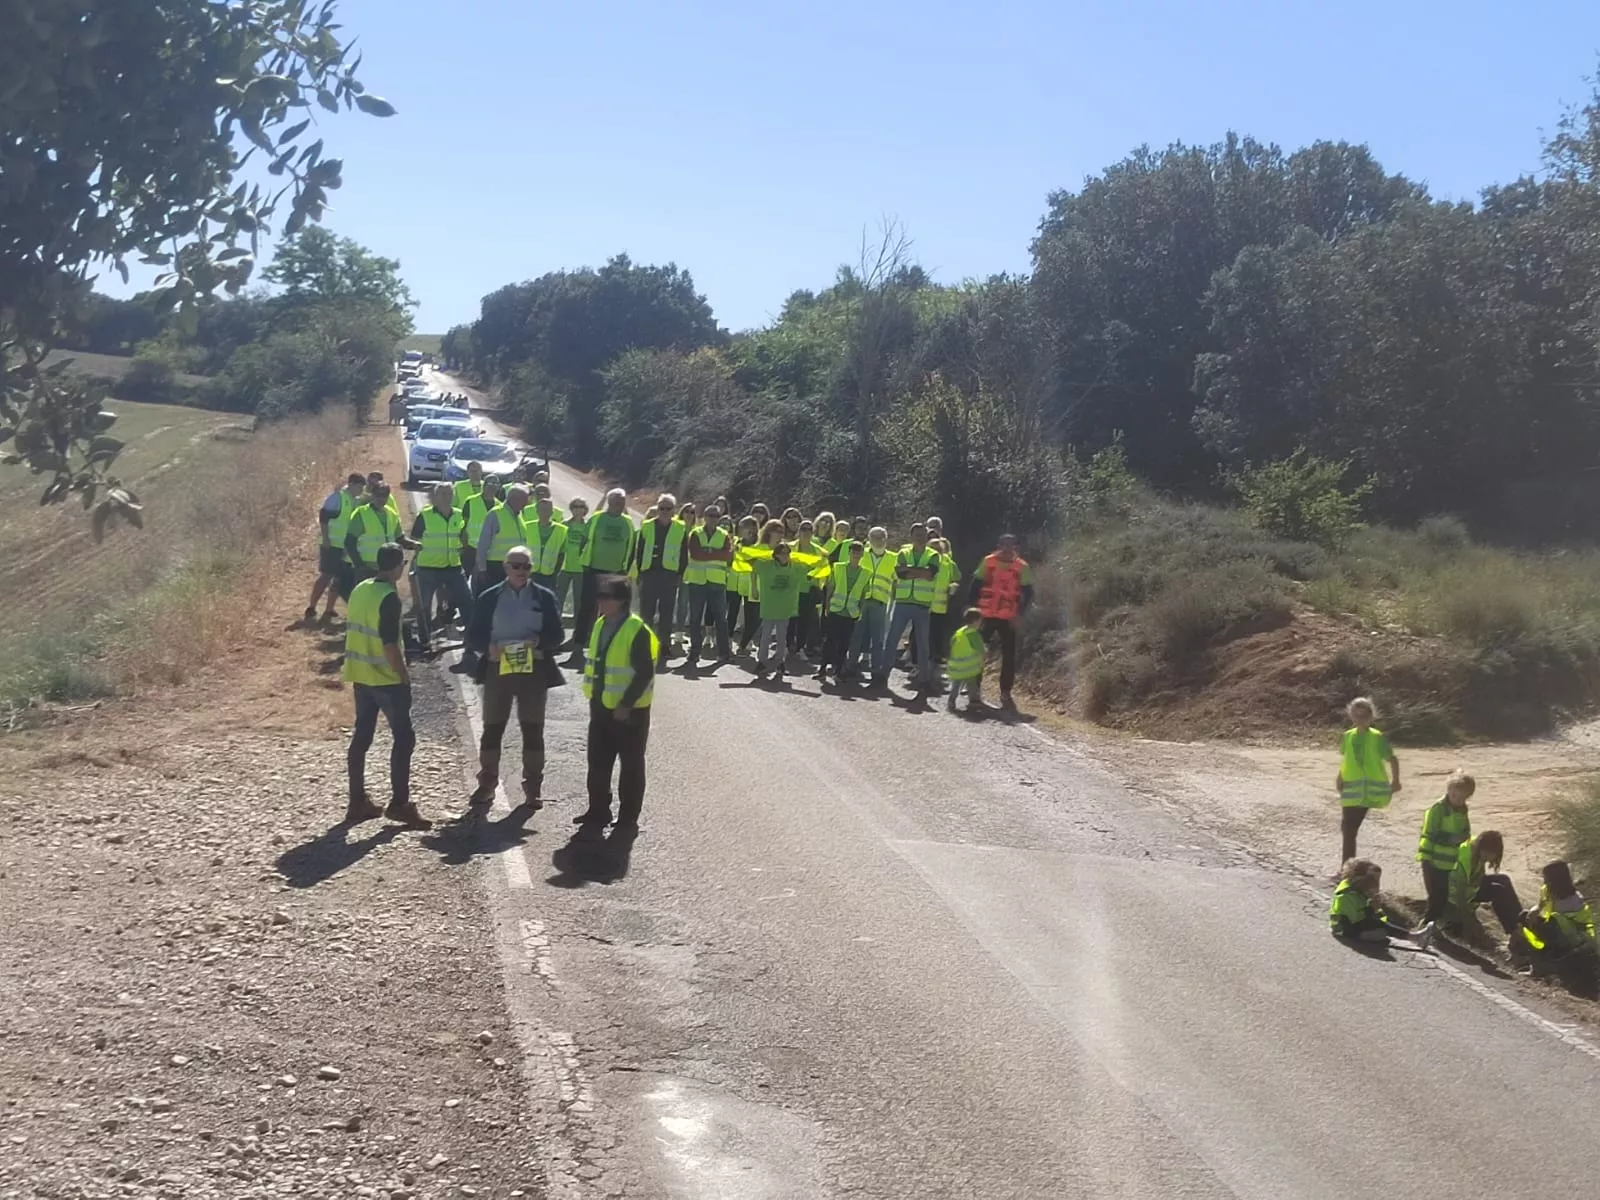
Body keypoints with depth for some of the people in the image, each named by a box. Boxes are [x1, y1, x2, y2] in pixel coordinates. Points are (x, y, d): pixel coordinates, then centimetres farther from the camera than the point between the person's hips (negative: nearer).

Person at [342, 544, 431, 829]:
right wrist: (404, 675, -11)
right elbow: (389, 644, -21)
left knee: (361, 736, 11)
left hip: (361, 675, 8)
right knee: (404, 737, 0)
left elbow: (353, 630, 13)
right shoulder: (389, 597, -18)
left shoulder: (359, 590, 6)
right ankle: (399, 803, 0)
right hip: (386, 678, -8)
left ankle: (358, 802, 16)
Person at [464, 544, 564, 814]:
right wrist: (489, 647, -18)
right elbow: (473, 636, 2)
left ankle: (533, 789, 12)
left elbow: (556, 634, 1)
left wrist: (539, 641, -19)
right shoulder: (490, 597, 3)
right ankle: (487, 784, 21)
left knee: (532, 730, 4)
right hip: (498, 669, 0)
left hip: (534, 670, 0)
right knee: (492, 728, 7)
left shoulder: (544, 597, 3)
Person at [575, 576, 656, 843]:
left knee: (631, 767, 5)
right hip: (601, 707, 7)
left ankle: (627, 821, 14)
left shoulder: (637, 631, -18)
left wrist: (626, 705, -19)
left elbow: (645, 673, -19)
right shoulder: (600, 625, 6)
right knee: (597, 764, 13)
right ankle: (597, 813, 27)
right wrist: (594, 698, 11)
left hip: (630, 711, -7)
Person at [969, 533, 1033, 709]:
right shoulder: (988, 562, 1)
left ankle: (1005, 693, 8)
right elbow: (976, 586, 5)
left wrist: (1019, 614, -9)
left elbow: (1028, 594, 1)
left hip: (1008, 619, 0)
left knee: (1009, 656, 0)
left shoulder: (1022, 567, -1)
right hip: (986, 615, 0)